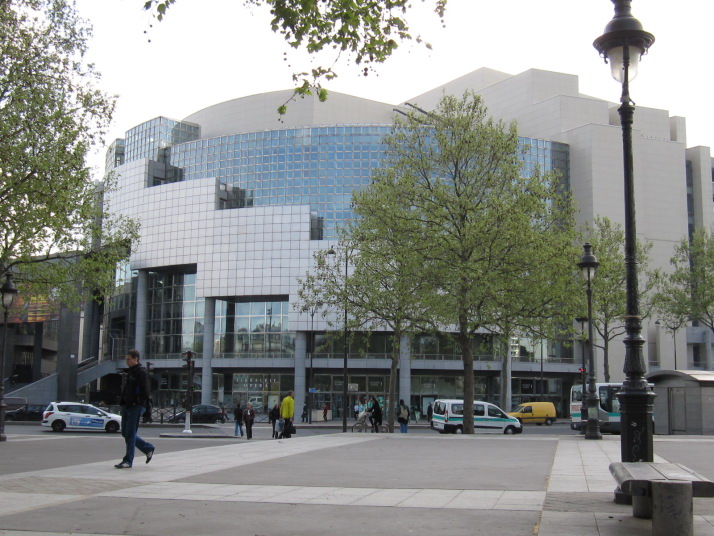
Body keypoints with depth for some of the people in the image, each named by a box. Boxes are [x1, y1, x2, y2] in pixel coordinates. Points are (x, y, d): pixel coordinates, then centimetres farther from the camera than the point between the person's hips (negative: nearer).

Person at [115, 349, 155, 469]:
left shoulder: (141, 372, -10)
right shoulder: (129, 372, 18)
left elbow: (145, 391, -16)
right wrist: (122, 402, 17)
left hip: (136, 406, -9)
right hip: (126, 406, 9)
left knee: (130, 434, -7)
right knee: (125, 433, 11)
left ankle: (128, 461, -2)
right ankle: (148, 448, 24)